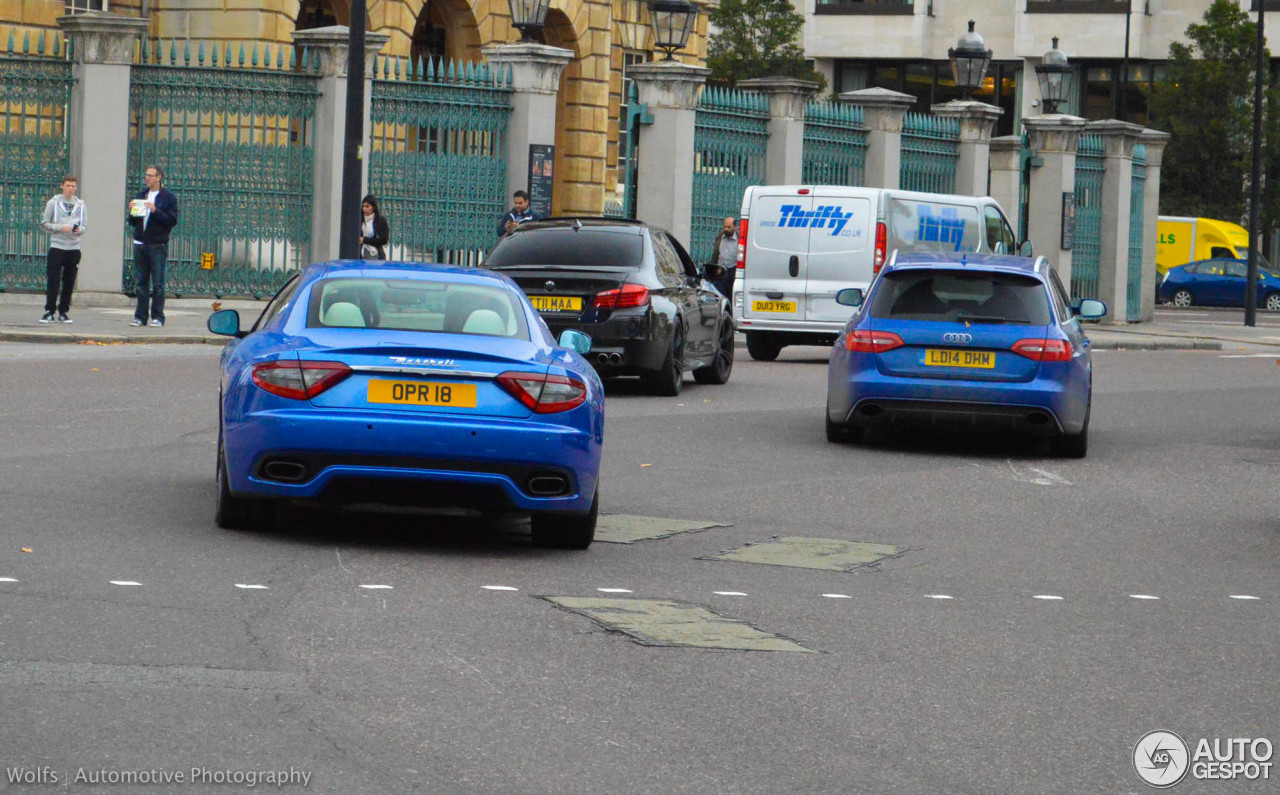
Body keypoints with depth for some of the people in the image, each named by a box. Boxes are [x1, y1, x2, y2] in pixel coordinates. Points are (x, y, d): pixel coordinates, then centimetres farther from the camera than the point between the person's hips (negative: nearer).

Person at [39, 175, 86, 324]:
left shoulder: (80, 205, 10)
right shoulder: (53, 203, 3)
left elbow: (83, 225, 14)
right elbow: (44, 224, 1)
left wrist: (79, 229, -9)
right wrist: (60, 228, -13)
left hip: (74, 248, 3)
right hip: (57, 246, -3)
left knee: (69, 282, 4)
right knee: (53, 281, -5)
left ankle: (63, 312, 11)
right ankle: (49, 312, 0)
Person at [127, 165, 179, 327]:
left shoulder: (169, 197, -1)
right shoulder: (141, 195, 15)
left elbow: (172, 221, -10)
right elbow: (132, 221, 18)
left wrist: (155, 211, -19)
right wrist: (132, 211, -3)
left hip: (158, 245, -5)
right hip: (140, 244, 5)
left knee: (158, 283, -4)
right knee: (141, 282, 6)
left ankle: (157, 317, 1)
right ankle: (140, 316, 10)